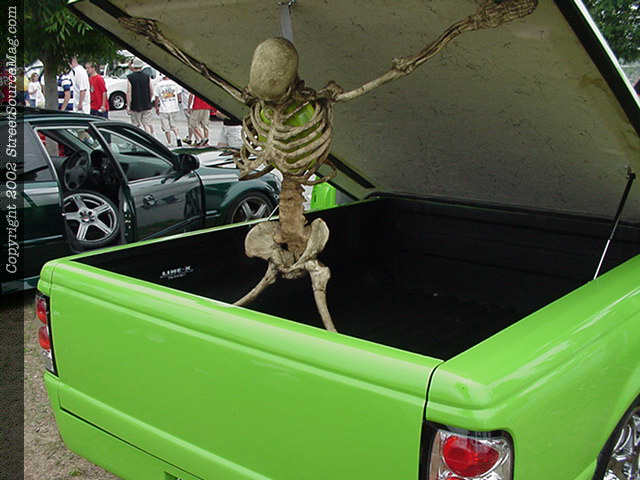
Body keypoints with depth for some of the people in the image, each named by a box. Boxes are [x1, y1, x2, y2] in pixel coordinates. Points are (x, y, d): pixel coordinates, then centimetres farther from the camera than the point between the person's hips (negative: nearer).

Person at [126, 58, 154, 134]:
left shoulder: (130, 77, -7)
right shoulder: (147, 77, 1)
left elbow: (129, 92, -11)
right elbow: (151, 91, 5)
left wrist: (128, 106, -8)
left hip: (135, 106, -2)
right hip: (147, 106, 2)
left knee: (136, 125, 10)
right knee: (147, 124, 5)